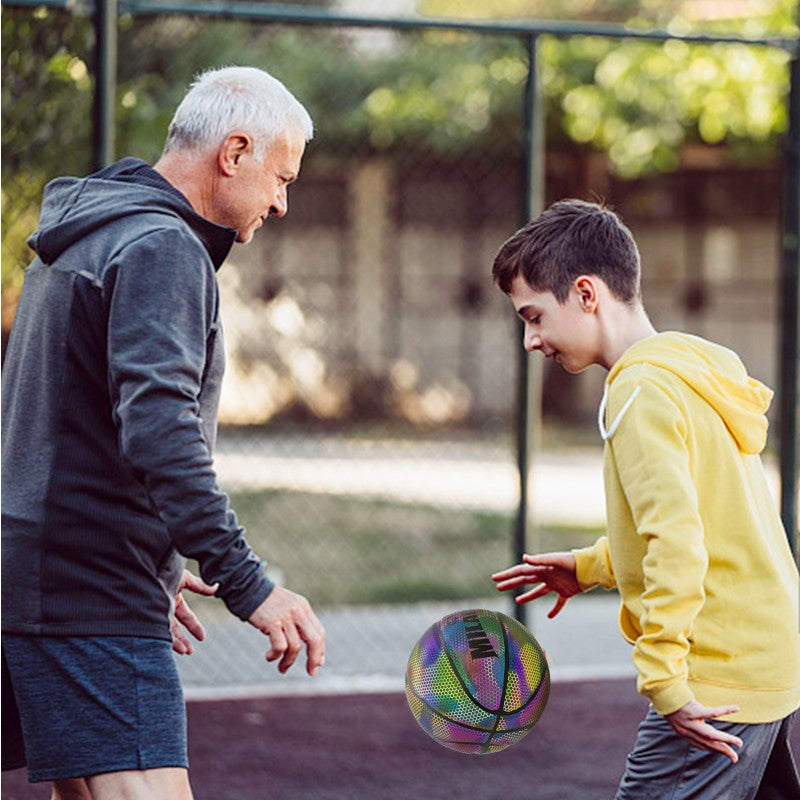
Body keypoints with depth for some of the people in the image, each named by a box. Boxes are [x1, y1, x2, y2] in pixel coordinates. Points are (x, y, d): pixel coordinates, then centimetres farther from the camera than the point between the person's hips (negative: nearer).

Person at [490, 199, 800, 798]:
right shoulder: (691, 373, 14)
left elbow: (677, 542, -25)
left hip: (720, 681, -10)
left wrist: (664, 680, -23)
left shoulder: (641, 393, -15)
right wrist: (593, 567, 23)